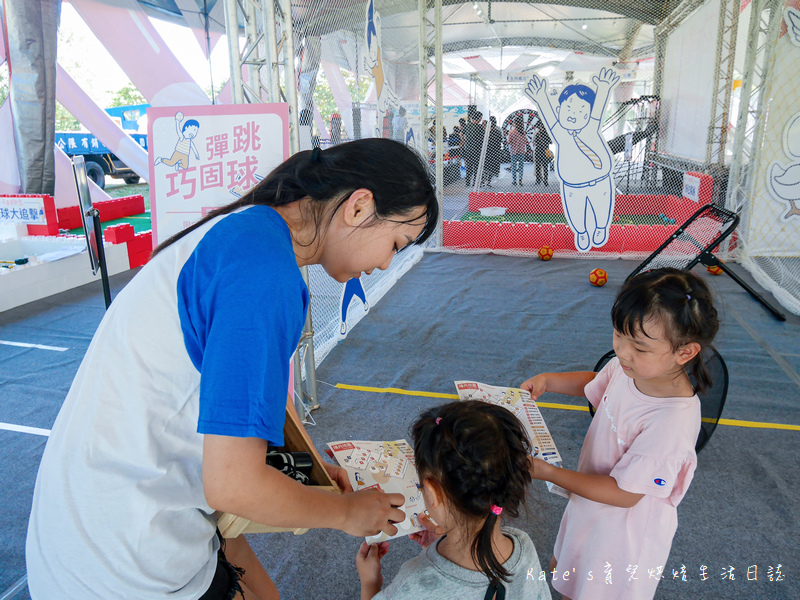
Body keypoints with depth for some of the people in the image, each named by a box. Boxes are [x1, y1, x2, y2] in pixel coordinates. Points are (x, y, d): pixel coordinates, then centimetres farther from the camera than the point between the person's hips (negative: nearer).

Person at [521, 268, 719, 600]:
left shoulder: (671, 423, -38)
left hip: (626, 528, -6)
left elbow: (624, 493, -29)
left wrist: (548, 472, -27)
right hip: (589, 503, 6)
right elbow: (594, 383, 8)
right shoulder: (630, 367, -17)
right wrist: (548, 380, -5)